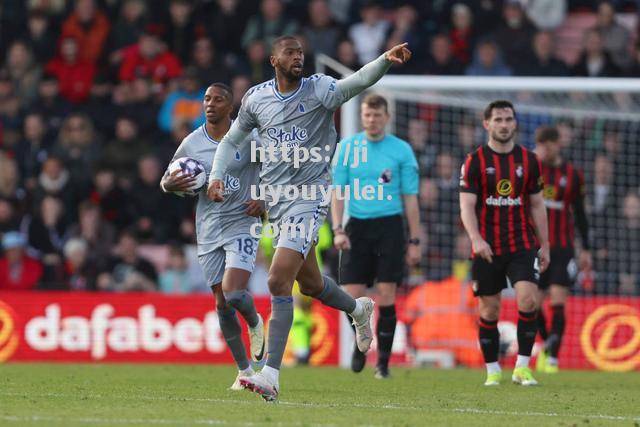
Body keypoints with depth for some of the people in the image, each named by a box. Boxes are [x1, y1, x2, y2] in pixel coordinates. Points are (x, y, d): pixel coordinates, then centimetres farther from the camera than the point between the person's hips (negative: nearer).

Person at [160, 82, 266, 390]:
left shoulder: (248, 139, -6)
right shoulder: (192, 143, 3)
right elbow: (166, 180, 13)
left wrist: (265, 200, -8)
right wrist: (170, 184, -11)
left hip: (242, 224, -4)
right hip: (208, 229, 4)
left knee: (234, 294, -19)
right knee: (222, 303, 4)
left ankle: (255, 323, 17)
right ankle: (244, 370, 15)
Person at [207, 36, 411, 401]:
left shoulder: (319, 90, -10)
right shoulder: (256, 98, 5)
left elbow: (357, 82, -29)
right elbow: (232, 140, 19)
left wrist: (386, 60, -47)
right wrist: (216, 176, 5)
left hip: (309, 197, -6)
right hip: (275, 199, 6)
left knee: (279, 281, -18)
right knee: (310, 283, 18)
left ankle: (271, 375, -16)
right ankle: (358, 309, 52)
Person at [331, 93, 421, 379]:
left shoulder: (401, 150, 2)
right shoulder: (347, 147, 6)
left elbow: (410, 199, 4)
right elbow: (338, 192, 6)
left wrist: (414, 241, 1)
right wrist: (337, 230, -7)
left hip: (389, 225, -1)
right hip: (357, 226, 1)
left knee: (386, 296, -6)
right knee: (351, 296, -4)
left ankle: (383, 362, 4)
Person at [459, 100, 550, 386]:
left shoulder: (528, 160, 7)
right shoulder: (475, 161, -1)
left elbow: (537, 205, 12)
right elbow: (467, 205, -8)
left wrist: (544, 245, 9)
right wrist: (476, 239, -23)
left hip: (522, 246, 1)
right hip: (487, 249, -1)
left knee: (528, 300, -16)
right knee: (489, 309, 4)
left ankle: (522, 366, -7)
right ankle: (492, 370, 17)